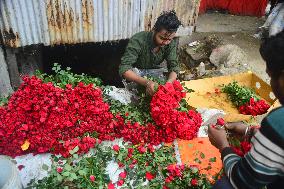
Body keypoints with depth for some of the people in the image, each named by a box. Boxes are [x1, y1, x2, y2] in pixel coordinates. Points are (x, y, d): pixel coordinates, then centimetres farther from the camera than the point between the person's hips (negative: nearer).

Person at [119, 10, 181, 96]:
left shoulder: (171, 43, -18)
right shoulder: (138, 40, -32)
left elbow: (174, 67, -16)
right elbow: (124, 69, -38)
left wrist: (168, 84, -41)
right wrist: (146, 82, -55)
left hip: (154, 71, 3)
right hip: (135, 71, -3)